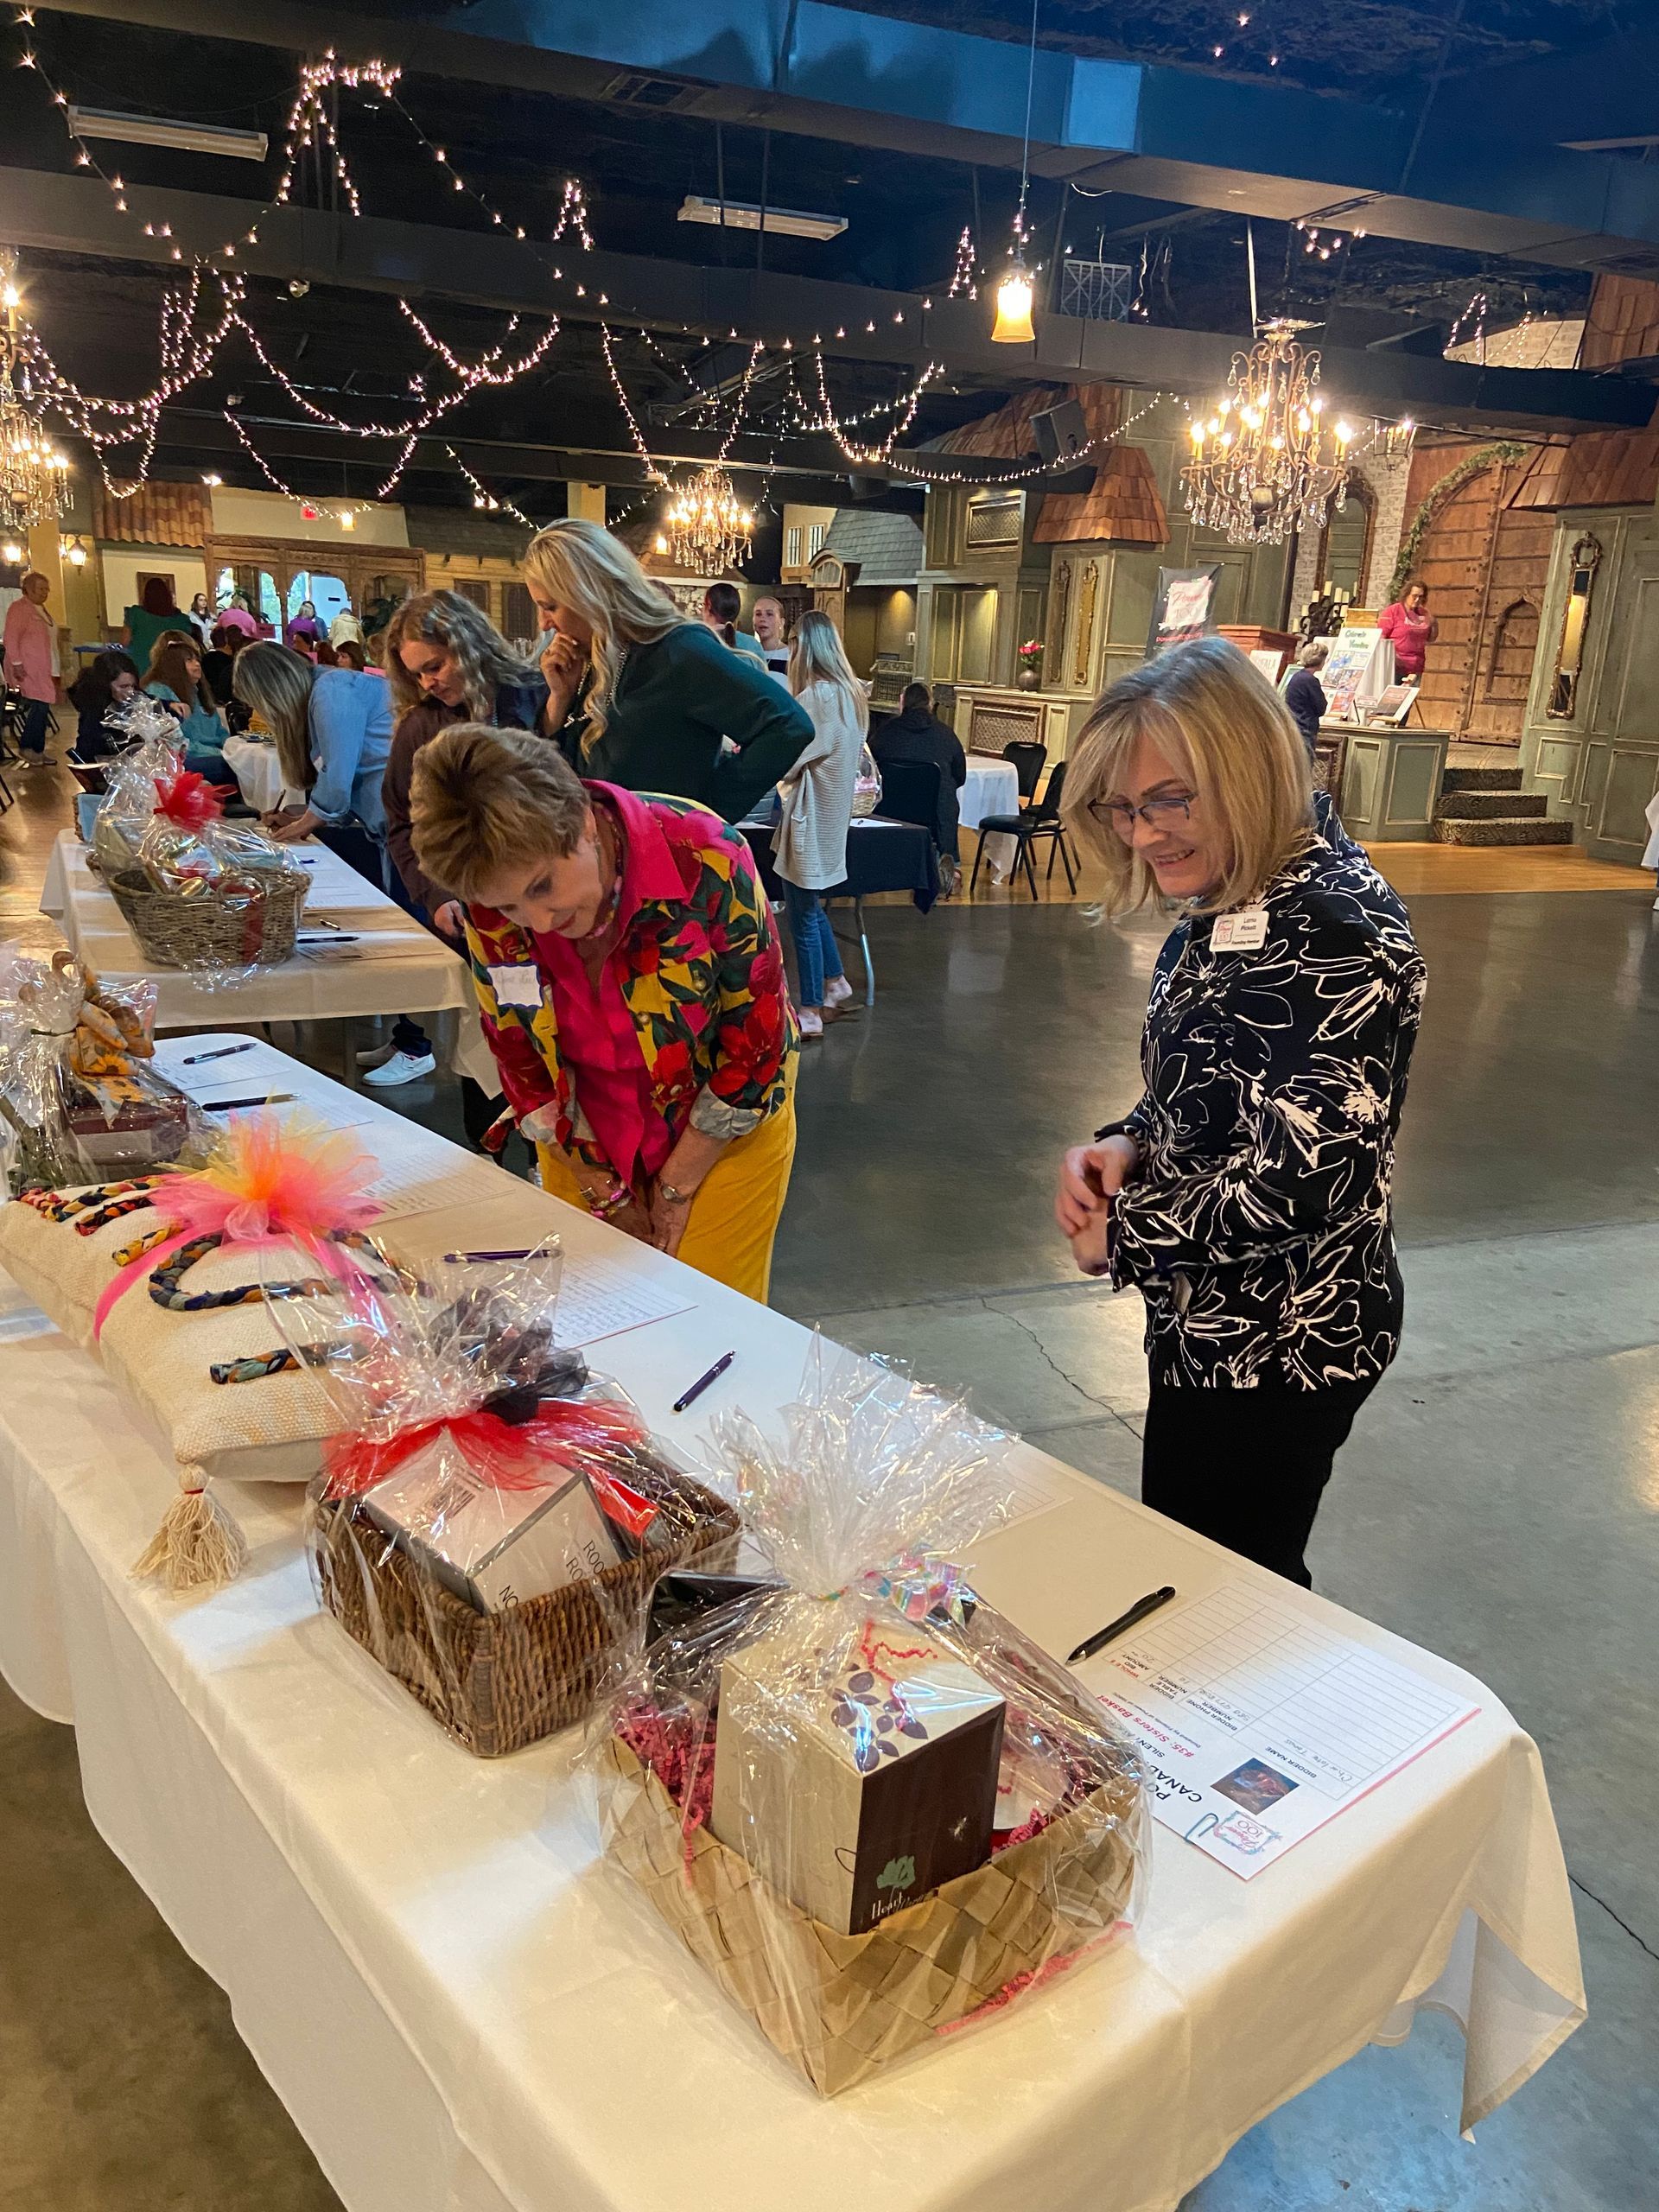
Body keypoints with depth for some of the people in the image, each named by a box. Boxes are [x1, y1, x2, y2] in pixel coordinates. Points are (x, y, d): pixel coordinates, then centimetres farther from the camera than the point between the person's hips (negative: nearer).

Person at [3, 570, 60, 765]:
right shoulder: (19, 608, -9)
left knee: (42, 707, 7)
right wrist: (17, 664, -20)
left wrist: (53, 672, 18)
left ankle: (37, 750, 12)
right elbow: (10, 638, -14)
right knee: (39, 705, -14)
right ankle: (27, 747, -2)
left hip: (42, 669, 9)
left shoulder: (40, 610, 19)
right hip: (27, 669, -9)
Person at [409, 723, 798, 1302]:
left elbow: (757, 1042, -19)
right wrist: (603, 1192, -4)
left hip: (725, 1129, -3)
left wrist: (675, 1188, -11)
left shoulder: (704, 859, -30)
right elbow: (518, 1055, -4)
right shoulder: (492, 897, -19)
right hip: (586, 1140, 3)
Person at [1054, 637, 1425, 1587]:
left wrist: (1122, 1234, -15)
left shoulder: (1334, 931, -25)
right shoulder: (1232, 906, 4)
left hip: (1278, 1350, -9)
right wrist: (1127, 1146, -5)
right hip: (1214, 1323, 9)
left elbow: (1301, 1179, -29)